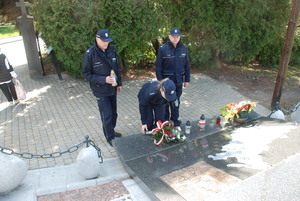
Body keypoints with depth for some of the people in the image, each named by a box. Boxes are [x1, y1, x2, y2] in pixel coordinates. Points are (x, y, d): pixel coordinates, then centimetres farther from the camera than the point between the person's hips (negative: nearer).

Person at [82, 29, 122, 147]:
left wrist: (119, 83, 11)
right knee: (107, 114, -2)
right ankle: (110, 137, 16)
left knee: (113, 112, 17)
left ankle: (111, 131, 39)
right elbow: (86, 74, -12)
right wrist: (103, 80, -22)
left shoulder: (111, 49, -2)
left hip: (112, 88, 6)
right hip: (100, 90, -5)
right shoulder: (90, 54, -17)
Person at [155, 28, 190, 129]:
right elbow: (158, 67, -7)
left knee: (176, 102, 13)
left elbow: (187, 65, 9)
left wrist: (187, 79, 8)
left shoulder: (183, 48, 1)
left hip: (178, 81, 3)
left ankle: (175, 123, 26)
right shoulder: (163, 49, -10)